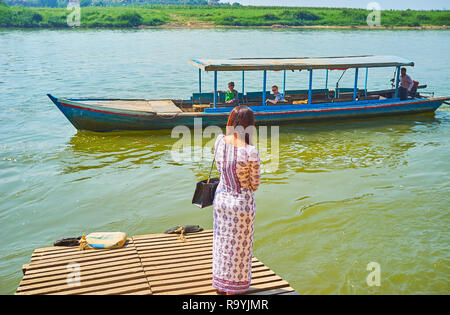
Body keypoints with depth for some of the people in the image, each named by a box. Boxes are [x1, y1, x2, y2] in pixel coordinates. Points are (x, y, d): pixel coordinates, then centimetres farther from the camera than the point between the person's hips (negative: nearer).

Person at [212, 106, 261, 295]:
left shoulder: (219, 141, -10)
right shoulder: (250, 152, -25)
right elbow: (255, 185, -12)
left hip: (221, 197, 5)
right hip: (241, 202, -5)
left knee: (222, 241, 21)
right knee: (239, 245, 13)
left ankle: (220, 284, 38)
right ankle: (232, 289, 29)